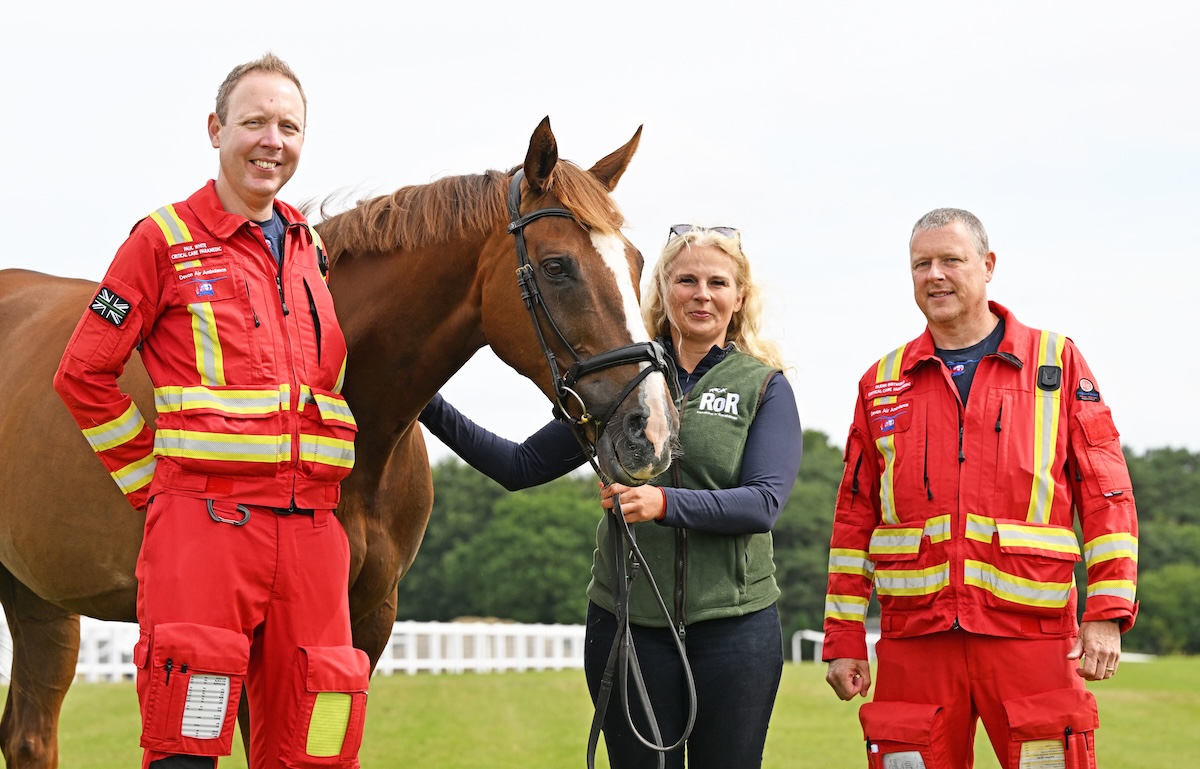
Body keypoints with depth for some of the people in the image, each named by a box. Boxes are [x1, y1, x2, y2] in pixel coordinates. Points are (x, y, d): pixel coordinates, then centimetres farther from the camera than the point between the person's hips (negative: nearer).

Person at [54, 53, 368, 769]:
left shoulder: (311, 249, 18)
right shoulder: (164, 241, 1)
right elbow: (84, 375, 1)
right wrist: (149, 480, 1)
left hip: (312, 527, 5)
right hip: (207, 519, -5)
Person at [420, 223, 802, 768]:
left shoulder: (765, 387, 1)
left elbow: (765, 503, -14)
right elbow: (523, 467, 10)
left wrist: (665, 502, -29)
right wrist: (431, 410, 1)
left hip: (733, 625, -2)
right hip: (626, 620, 2)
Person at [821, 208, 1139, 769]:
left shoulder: (1057, 363, 8)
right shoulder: (882, 383, 15)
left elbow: (1107, 498, 4)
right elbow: (854, 520, 16)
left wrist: (1106, 615, -5)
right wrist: (844, 640, 10)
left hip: (1032, 637, -2)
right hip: (913, 641, 2)